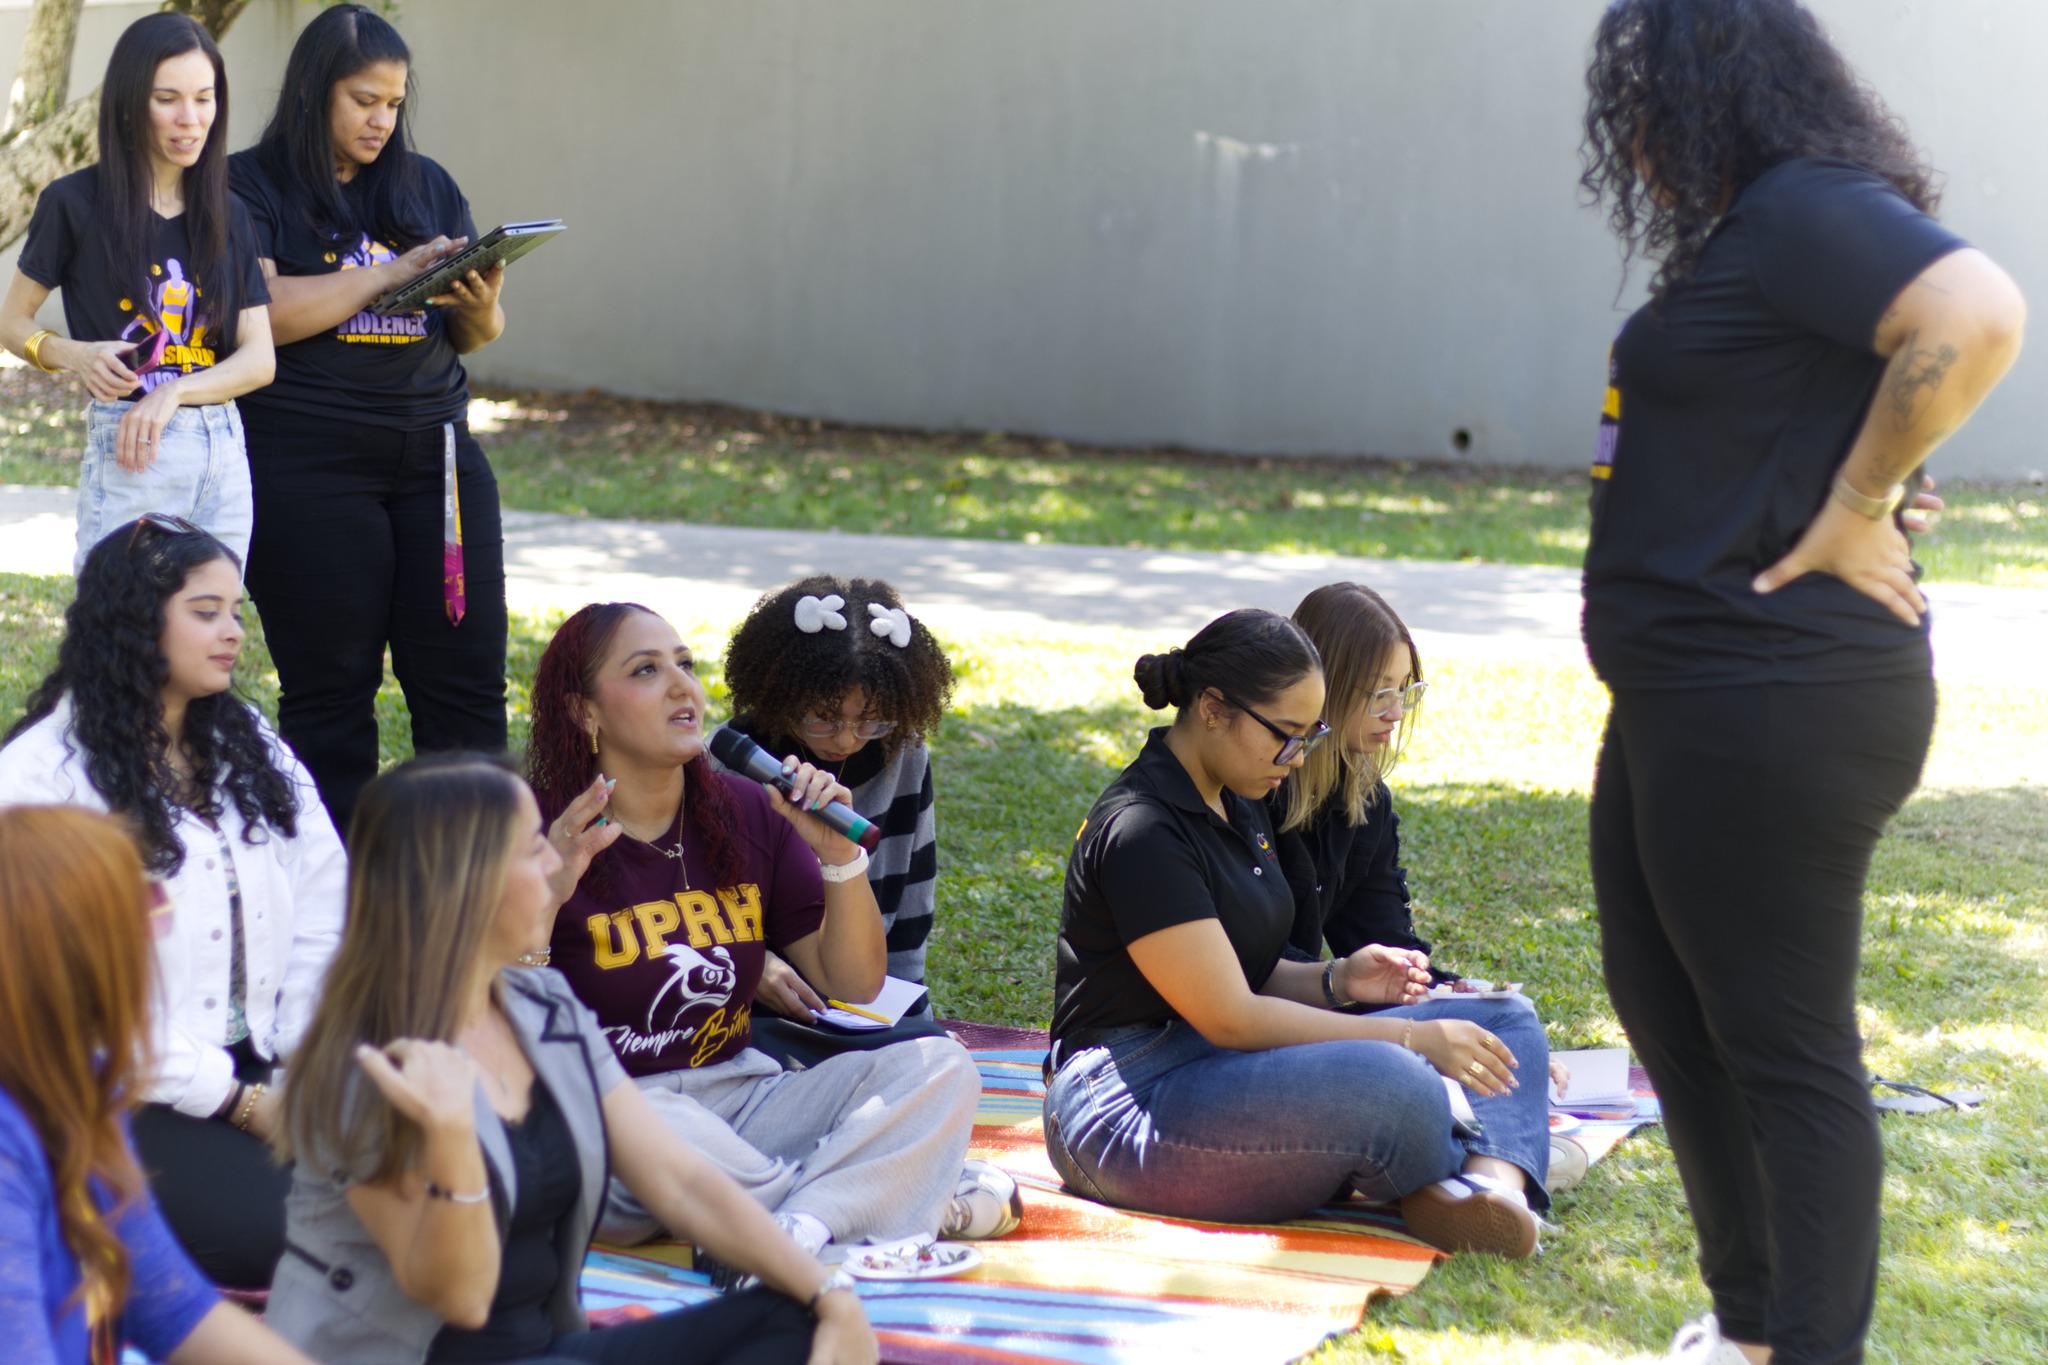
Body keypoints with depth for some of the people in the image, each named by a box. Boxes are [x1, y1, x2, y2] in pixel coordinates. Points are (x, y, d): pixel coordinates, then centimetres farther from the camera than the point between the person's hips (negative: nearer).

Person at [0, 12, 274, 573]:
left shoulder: (227, 216, 11)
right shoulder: (76, 202, 0)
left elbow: (260, 358, 5)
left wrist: (175, 391, -13)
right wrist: (75, 356, -14)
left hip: (224, 455, 4)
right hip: (126, 461, -4)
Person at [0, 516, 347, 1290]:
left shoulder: (249, 745, 14)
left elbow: (325, 901, 10)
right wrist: (234, 1101, -14)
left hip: (263, 1072, 6)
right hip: (133, 1099, -6)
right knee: (275, 1230, -26)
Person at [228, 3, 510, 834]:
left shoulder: (427, 187, 14)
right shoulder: (253, 188, 0)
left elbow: (474, 337, 16)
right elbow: (259, 314, -15)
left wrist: (481, 311, -8)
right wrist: (389, 275, -18)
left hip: (435, 453, 4)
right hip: (309, 469, -4)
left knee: (467, 678, 0)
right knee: (331, 689, 2)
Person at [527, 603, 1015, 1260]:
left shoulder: (747, 812, 8)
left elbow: (855, 982, 9)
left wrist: (840, 855, -6)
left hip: (742, 1094, 6)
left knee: (940, 1070, -12)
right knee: (650, 1127, -40)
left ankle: (799, 1228, -33)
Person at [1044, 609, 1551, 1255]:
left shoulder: (1237, 807, 15)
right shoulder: (1140, 831, -17)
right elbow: (1229, 1017, -20)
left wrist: (1337, 981, -1)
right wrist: (1413, 1038, -18)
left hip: (1223, 1069, 11)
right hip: (1132, 1104, -11)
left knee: (1505, 1024, -1)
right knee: (1391, 1084, -39)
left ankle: (1497, 1185, -31)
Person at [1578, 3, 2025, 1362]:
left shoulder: (1805, 211, -16)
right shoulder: (1748, 231, 15)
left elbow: (1978, 318, -32)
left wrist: (1857, 514, -23)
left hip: (1773, 705, -11)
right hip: (1684, 701, 11)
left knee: (1783, 1047, -2)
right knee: (1666, 1009, 19)